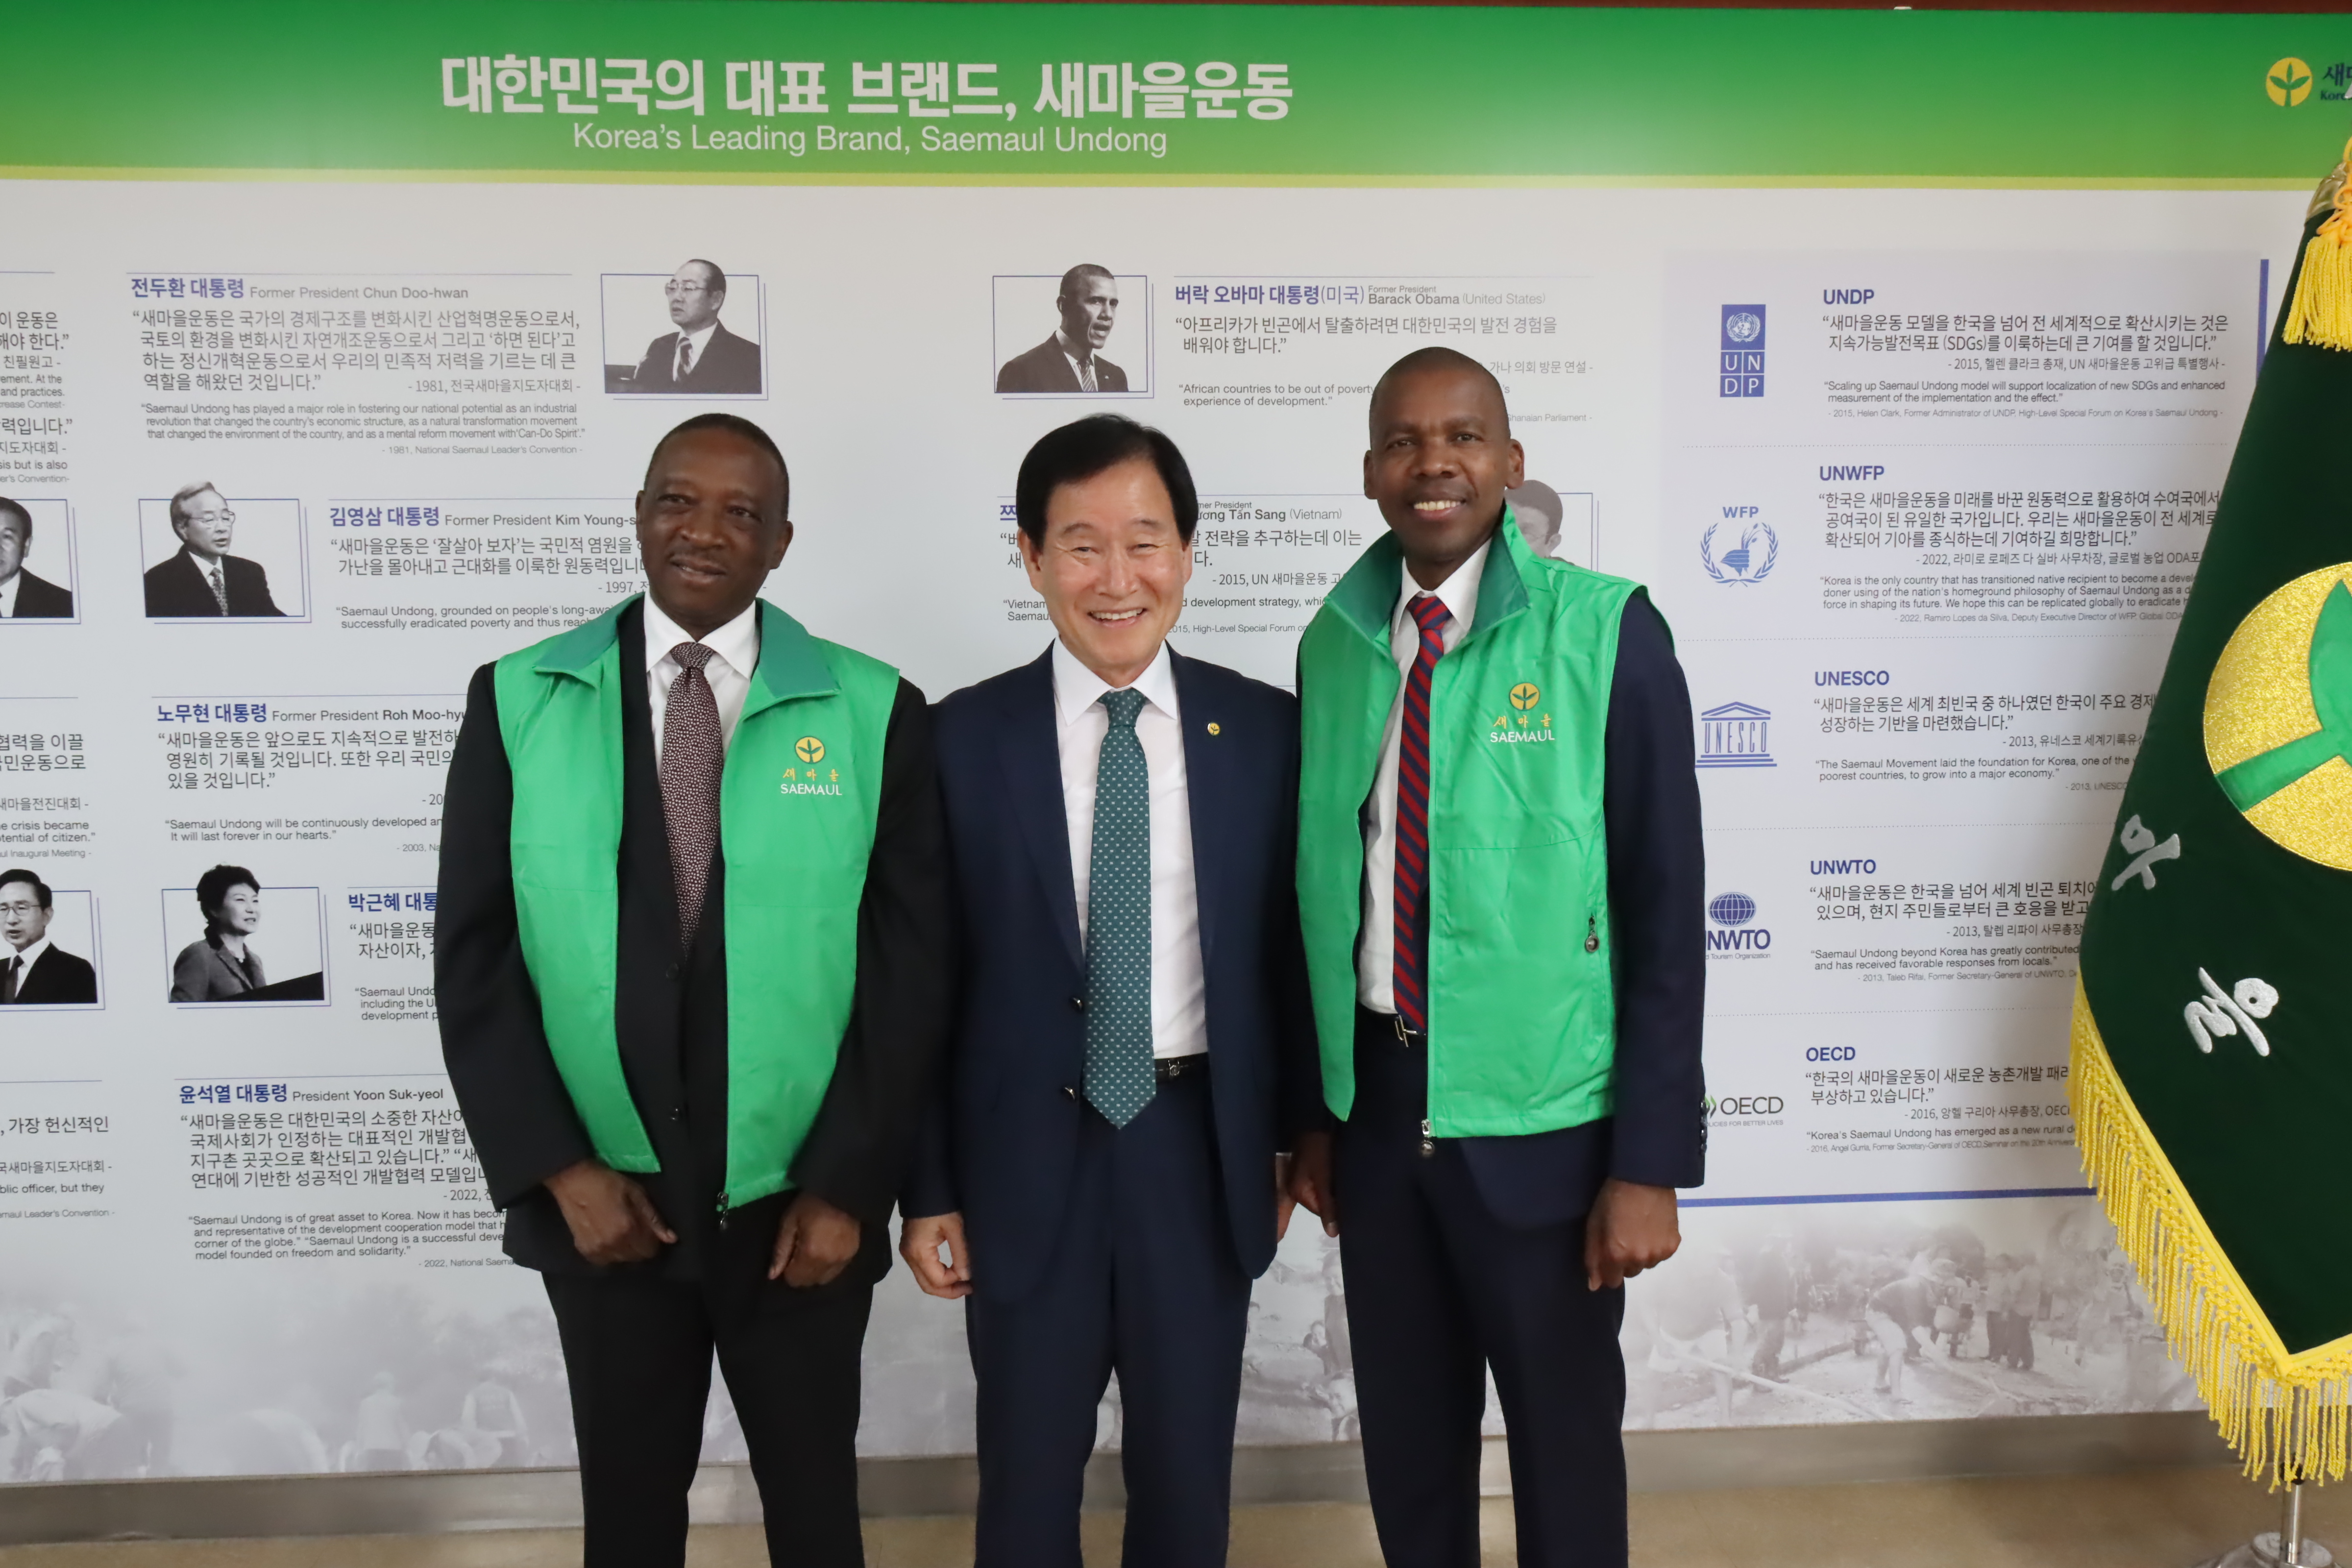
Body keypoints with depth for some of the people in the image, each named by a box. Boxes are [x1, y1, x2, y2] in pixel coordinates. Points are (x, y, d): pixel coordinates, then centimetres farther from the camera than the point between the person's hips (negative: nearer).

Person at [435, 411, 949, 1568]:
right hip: (599, 1204, 1)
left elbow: (913, 967, -4)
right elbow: (474, 957, -1)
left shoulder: (873, 712, -5)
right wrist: (557, 1168, -8)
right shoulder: (518, 701, -1)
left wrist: (846, 1187, -8)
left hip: (798, 1205, 0)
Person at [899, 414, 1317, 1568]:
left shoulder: (1264, 728, -3)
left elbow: (1291, 948, 4)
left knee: (1188, 1476, 18)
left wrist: (1291, 1140, 7)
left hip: (1200, 1147, 1)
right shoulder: (964, 738, -6)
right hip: (1028, 1154, -1)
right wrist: (927, 1187, -2)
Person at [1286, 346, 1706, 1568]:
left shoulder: (1605, 632, -10)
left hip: (1540, 1118, -4)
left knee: (1564, 1435, 14)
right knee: (1405, 1430, 19)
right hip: (1375, 1104, 4)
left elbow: (1666, 907, -10)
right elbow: (1323, 887, 9)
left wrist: (1648, 1159, -11)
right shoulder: (1333, 644, 3)